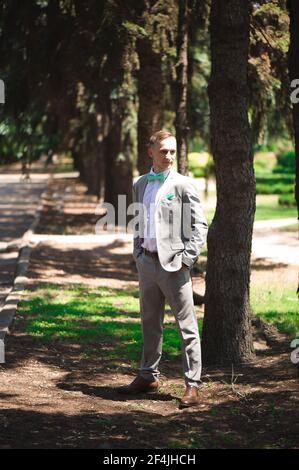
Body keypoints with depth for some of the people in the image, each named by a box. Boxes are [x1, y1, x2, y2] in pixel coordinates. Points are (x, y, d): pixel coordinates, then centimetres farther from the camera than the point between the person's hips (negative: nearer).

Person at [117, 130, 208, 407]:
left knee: (187, 326, -4)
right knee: (150, 323, 16)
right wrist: (137, 253, 10)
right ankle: (148, 377, 27)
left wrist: (186, 259, -13)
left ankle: (192, 385, -2)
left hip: (173, 263, -6)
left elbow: (200, 226, -7)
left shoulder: (183, 184, -6)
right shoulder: (140, 185, 12)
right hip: (147, 262, 6)